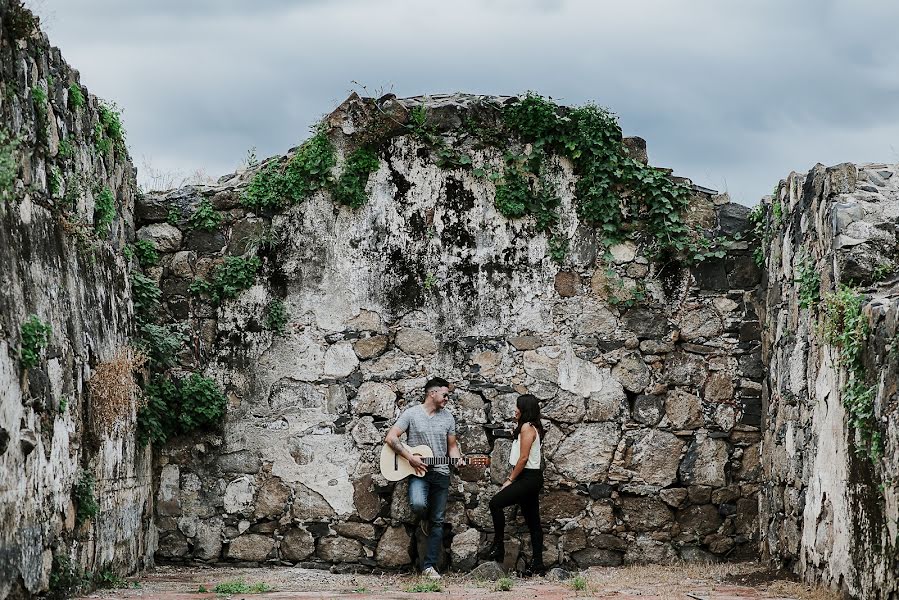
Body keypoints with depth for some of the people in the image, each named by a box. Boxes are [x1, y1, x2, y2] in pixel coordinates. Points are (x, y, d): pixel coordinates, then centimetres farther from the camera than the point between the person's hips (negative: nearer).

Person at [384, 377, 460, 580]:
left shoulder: (448, 417, 9)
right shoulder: (412, 414, -4)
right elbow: (390, 437, -9)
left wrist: (458, 460, -6)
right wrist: (410, 457, -17)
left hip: (441, 473, 4)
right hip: (418, 472, -4)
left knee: (438, 521, 2)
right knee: (418, 504, -32)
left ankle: (429, 566, 6)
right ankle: (423, 518, 6)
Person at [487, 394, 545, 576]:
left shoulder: (527, 427, -12)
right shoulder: (533, 427, 19)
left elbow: (523, 458, -17)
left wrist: (510, 480, -13)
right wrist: (512, 477, 15)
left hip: (529, 478, -11)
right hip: (531, 479, 11)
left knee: (496, 503, -16)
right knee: (532, 521, 8)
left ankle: (498, 547, -14)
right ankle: (538, 564, 8)